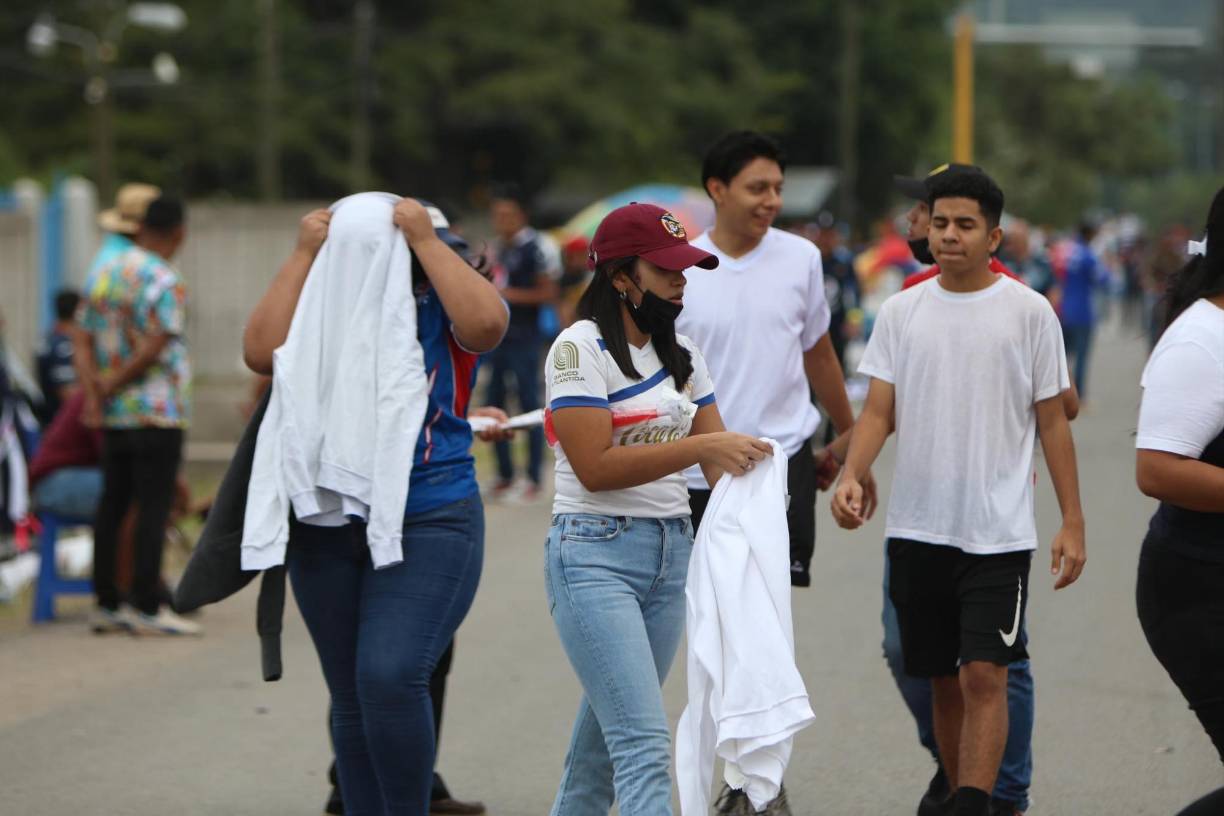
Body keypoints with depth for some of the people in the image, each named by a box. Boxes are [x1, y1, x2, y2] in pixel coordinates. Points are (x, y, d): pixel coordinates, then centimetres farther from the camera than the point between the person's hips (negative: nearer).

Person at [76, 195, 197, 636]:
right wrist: (112, 385, -8)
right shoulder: (166, 284, -13)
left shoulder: (105, 274, 11)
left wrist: (92, 389, -3)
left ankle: (106, 604, 13)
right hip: (158, 413, -7)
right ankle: (147, 608, -6)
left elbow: (84, 341, 7)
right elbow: (154, 349, -19)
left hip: (113, 416, 7)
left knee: (113, 504, 11)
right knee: (154, 507, -5)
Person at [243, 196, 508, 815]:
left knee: (391, 676, -19)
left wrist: (426, 240, -16)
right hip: (329, 527, 4)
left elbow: (486, 323, -22)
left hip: (429, 524, -4)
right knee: (351, 696, 11)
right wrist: (303, 255, -8)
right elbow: (262, 352, -10)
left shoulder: (442, 310, 0)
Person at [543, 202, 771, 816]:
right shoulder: (580, 348, -10)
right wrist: (701, 446, -23)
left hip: (671, 551, 7)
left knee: (608, 729, 13)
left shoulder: (681, 353, 14)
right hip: (596, 554, -7)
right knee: (644, 742, -16)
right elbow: (595, 466, -19)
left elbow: (716, 455, 9)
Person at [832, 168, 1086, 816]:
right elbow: (879, 410, 4)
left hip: (999, 531, -3)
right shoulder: (902, 311, 7)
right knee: (943, 681, 11)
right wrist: (851, 477, -15)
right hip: (917, 529, 3)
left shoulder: (1029, 311, 0)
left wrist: (1072, 521, 0)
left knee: (984, 676, -13)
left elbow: (1051, 421, 4)